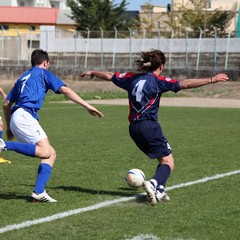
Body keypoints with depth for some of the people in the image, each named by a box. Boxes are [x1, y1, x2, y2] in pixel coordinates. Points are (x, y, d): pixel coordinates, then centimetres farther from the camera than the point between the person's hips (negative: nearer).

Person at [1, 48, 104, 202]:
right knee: (45, 152, -24)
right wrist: (87, 106, -5)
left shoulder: (23, 77, 30)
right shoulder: (43, 73, 10)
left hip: (15, 120, 8)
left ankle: (39, 192, -5)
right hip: (24, 116, -8)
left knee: (51, 154, 8)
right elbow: (65, 90, -2)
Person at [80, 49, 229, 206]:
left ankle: (159, 191, 9)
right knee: (168, 163, -4)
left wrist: (92, 73, 43)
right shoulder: (158, 81, -5)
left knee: (163, 160, 20)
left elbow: (110, 76, 24)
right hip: (150, 126, -7)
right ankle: (153, 184, -30)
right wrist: (211, 80, -16)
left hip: (134, 127, 7)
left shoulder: (132, 78, 12)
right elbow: (185, 84, -15)